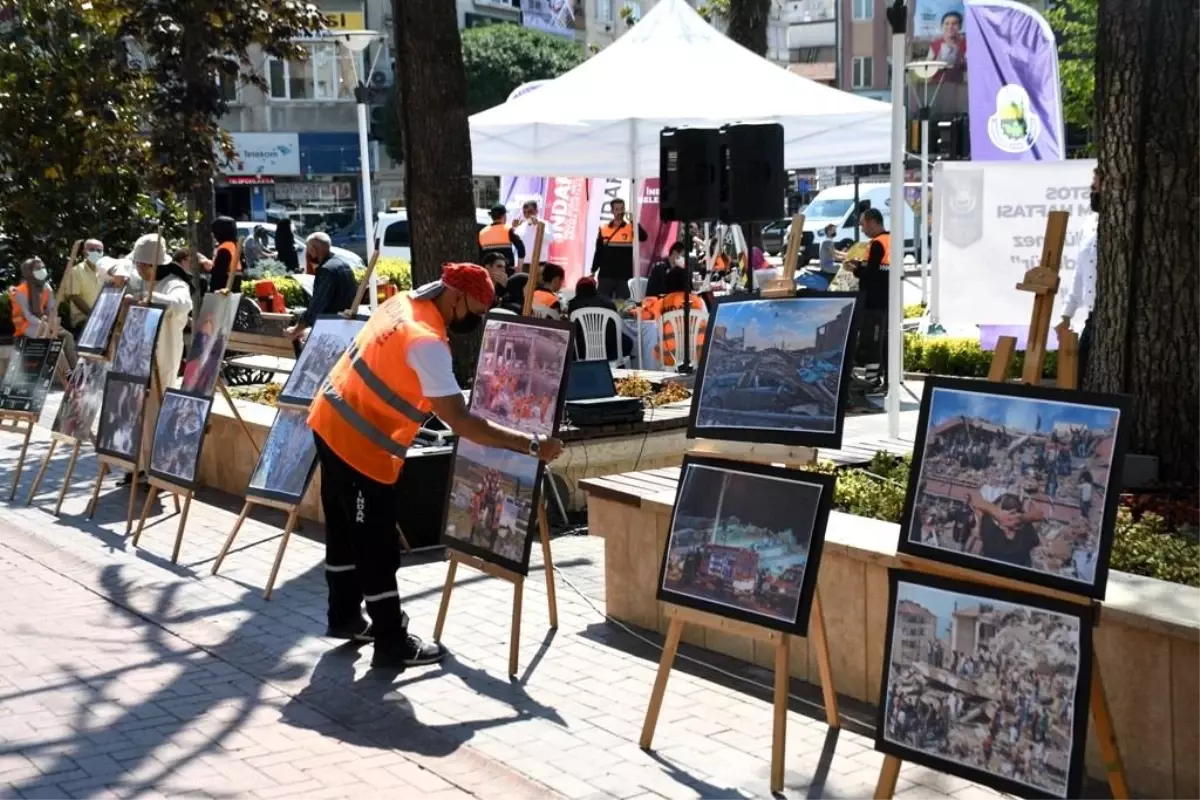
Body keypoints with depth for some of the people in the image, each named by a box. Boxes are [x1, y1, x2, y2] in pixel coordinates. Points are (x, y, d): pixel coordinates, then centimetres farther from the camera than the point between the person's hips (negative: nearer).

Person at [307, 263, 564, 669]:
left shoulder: (405, 301, 0)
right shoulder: (426, 342, -27)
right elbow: (461, 422, -32)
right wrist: (532, 444, -31)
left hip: (333, 425, 10)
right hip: (361, 446, -10)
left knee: (346, 533, 21)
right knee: (377, 546, 1)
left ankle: (345, 616, 35)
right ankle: (392, 642, 10)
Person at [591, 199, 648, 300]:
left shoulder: (631, 228, 1)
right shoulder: (604, 229, 6)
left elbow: (643, 237, -18)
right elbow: (599, 253, 9)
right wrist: (593, 272, 7)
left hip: (624, 276, -1)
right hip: (605, 275, 1)